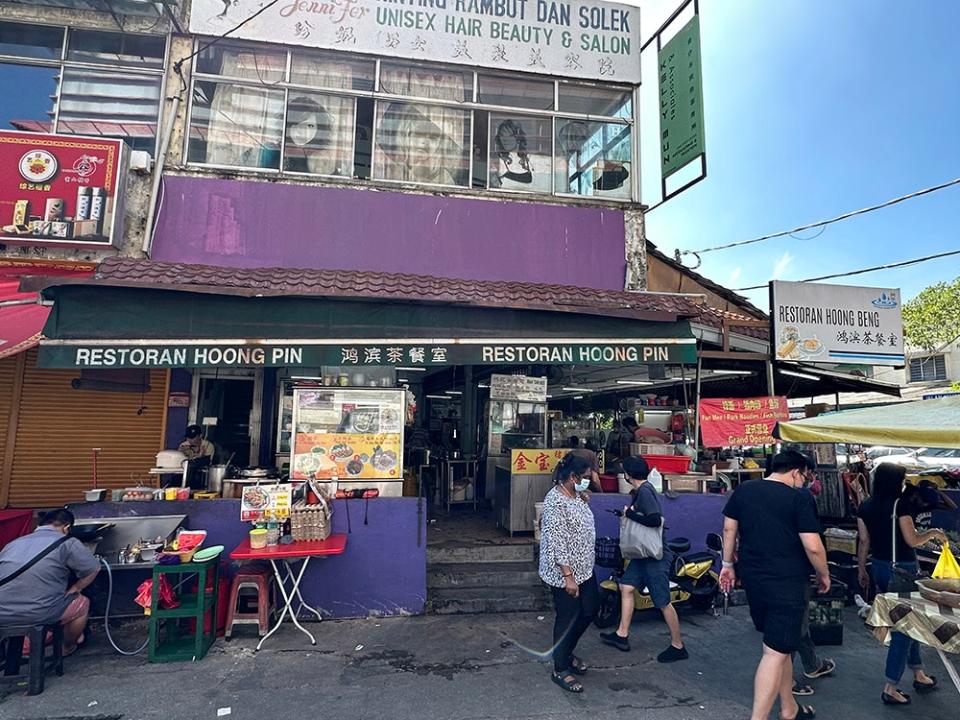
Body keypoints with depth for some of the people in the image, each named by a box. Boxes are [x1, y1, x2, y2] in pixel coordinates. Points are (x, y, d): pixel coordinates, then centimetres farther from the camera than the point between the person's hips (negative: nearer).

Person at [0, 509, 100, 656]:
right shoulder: (67, 543, 0)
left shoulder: (13, 543, 17)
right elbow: (93, 568, 0)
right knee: (82, 604, 24)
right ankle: (67, 646, 42)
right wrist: (74, 589, 16)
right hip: (38, 614, -6)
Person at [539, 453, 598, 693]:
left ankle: (567, 652, 39)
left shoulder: (576, 495, 4)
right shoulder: (555, 502, -25)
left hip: (584, 568, 10)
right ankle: (560, 670, 24)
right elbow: (556, 542, -26)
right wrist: (568, 576, -25)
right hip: (564, 572, -10)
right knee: (568, 618, 4)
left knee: (590, 608, 19)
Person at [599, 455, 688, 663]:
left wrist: (630, 513, -20)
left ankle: (678, 647, 17)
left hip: (655, 555, -10)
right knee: (626, 587, 12)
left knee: (663, 602, 2)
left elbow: (655, 520, -31)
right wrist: (629, 512, 1)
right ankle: (622, 635, 22)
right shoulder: (642, 490, 8)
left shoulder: (644, 491, -21)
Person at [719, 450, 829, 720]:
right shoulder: (800, 498, -13)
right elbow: (813, 546, -15)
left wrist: (728, 564, 16)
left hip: (753, 579, 7)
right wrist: (824, 575, 3)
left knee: (781, 645, 23)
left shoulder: (743, 490, 4)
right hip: (786, 583, -6)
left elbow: (729, 528, 8)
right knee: (776, 653, -2)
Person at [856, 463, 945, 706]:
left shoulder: (865, 506, 3)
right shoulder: (900, 504, -16)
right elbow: (912, 540, -14)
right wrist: (934, 533, 5)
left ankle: (919, 675, 35)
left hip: (879, 567, 7)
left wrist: (861, 569, 15)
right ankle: (890, 688, 4)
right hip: (902, 569, -7)